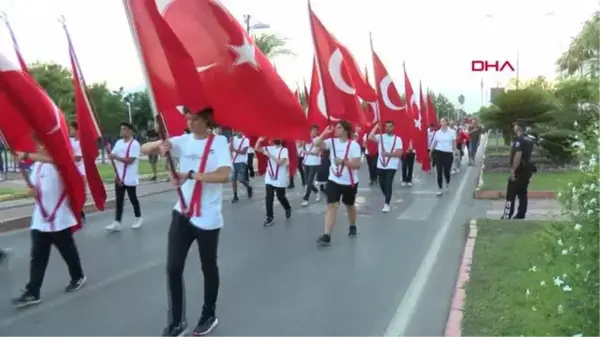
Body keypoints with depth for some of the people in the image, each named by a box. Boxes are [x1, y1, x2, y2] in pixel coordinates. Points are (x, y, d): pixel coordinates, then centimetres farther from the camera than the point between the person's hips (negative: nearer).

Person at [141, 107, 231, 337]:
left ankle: (209, 316, 33)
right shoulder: (183, 141, 4)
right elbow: (145, 149, 2)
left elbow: (224, 175, -23)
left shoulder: (219, 142, -8)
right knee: (173, 267, 3)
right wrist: (160, 144, -19)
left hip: (208, 217, -4)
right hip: (182, 213, 4)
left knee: (208, 267, 12)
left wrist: (190, 175, -27)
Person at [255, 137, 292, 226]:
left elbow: (280, 162, -21)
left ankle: (288, 209, 40)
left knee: (281, 197, 11)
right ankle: (270, 218, 6)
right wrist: (259, 140, -17)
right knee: (268, 198, -2)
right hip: (269, 178, 4)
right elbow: (256, 149, 1)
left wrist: (269, 155, -23)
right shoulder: (269, 148, 6)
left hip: (280, 179, -4)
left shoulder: (284, 150, -9)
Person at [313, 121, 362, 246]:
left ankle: (352, 227, 46)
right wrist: (325, 133, -21)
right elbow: (316, 143, -13)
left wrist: (343, 161, -28)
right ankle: (326, 236, -11)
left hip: (350, 182, -2)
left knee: (349, 205, 19)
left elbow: (357, 165, -18)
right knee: (331, 206, -9)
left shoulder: (354, 145, -13)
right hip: (334, 180, 2)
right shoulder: (332, 141, -1)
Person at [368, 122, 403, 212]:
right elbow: (370, 137, -13)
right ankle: (387, 197, 38)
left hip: (391, 166, -3)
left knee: (388, 184, -9)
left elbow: (399, 153, -10)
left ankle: (386, 204, -4)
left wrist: (388, 154, -22)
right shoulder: (381, 137, 4)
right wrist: (376, 127, -13)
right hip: (380, 165, 3)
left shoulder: (397, 139, -2)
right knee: (382, 184, 13)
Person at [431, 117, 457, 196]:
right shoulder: (437, 132, 2)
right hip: (439, 152, 1)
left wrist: (455, 152, -1)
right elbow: (434, 142, 8)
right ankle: (440, 189, 5)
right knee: (439, 172, -2)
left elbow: (454, 143, 2)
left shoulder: (452, 132, -2)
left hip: (448, 153, -1)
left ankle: (447, 184, 36)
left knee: (446, 171, 4)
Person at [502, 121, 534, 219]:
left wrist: (513, 170, -22)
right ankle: (520, 216, 14)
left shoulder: (519, 140, -18)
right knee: (523, 194, 11)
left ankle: (507, 216, -2)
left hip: (518, 171, -9)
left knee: (511, 195, -4)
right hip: (527, 170, 9)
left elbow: (518, 156, -25)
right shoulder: (529, 140, 13)